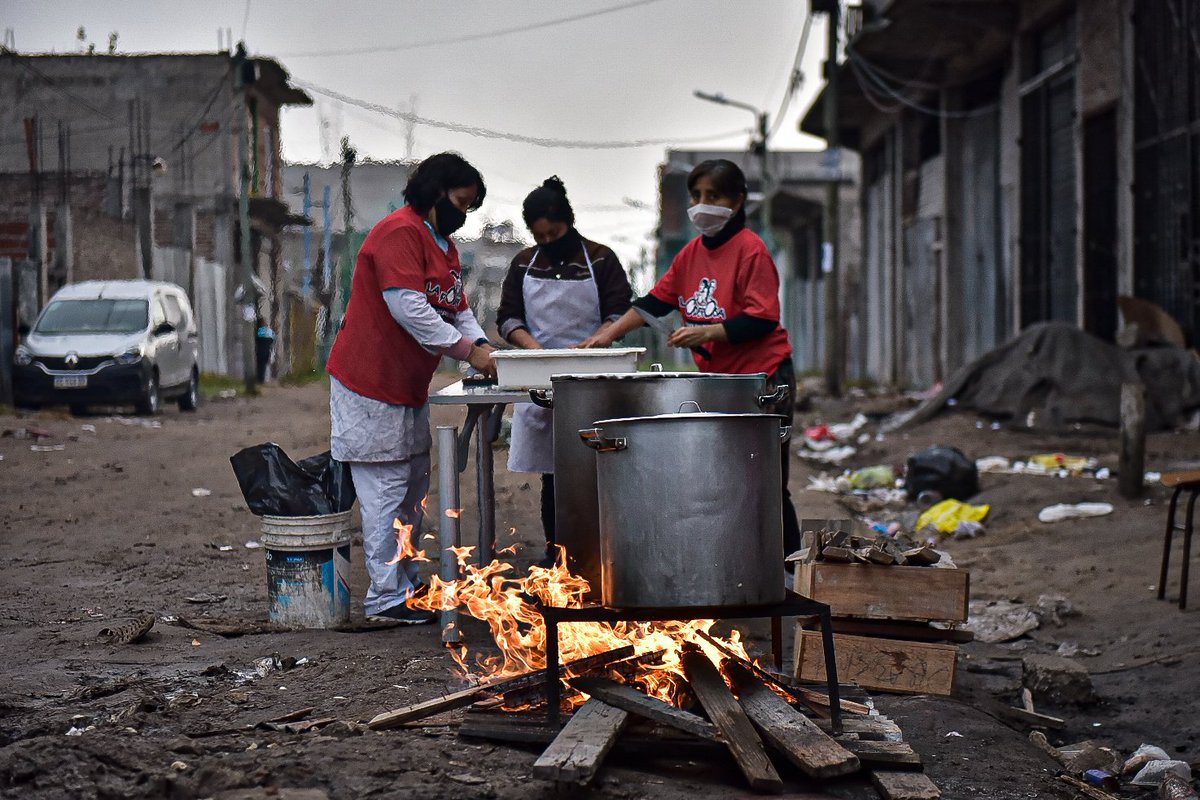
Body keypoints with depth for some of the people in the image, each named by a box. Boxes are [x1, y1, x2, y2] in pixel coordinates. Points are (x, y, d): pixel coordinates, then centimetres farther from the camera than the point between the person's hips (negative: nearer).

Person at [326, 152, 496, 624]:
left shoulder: (444, 244, 16)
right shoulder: (400, 232, -17)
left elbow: (457, 309, 15)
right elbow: (409, 309, -26)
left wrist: (481, 343, -5)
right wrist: (468, 351, -23)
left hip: (408, 387, 11)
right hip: (370, 383, -11)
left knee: (413, 488, 15)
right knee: (386, 489, -8)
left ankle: (408, 584, 24)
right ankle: (386, 599, -4)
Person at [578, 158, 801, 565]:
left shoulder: (750, 249, -12)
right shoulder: (692, 251, 10)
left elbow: (762, 320, -17)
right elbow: (656, 300, 13)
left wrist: (706, 333, -24)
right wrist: (609, 333, 5)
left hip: (762, 378, -7)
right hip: (718, 379, 8)